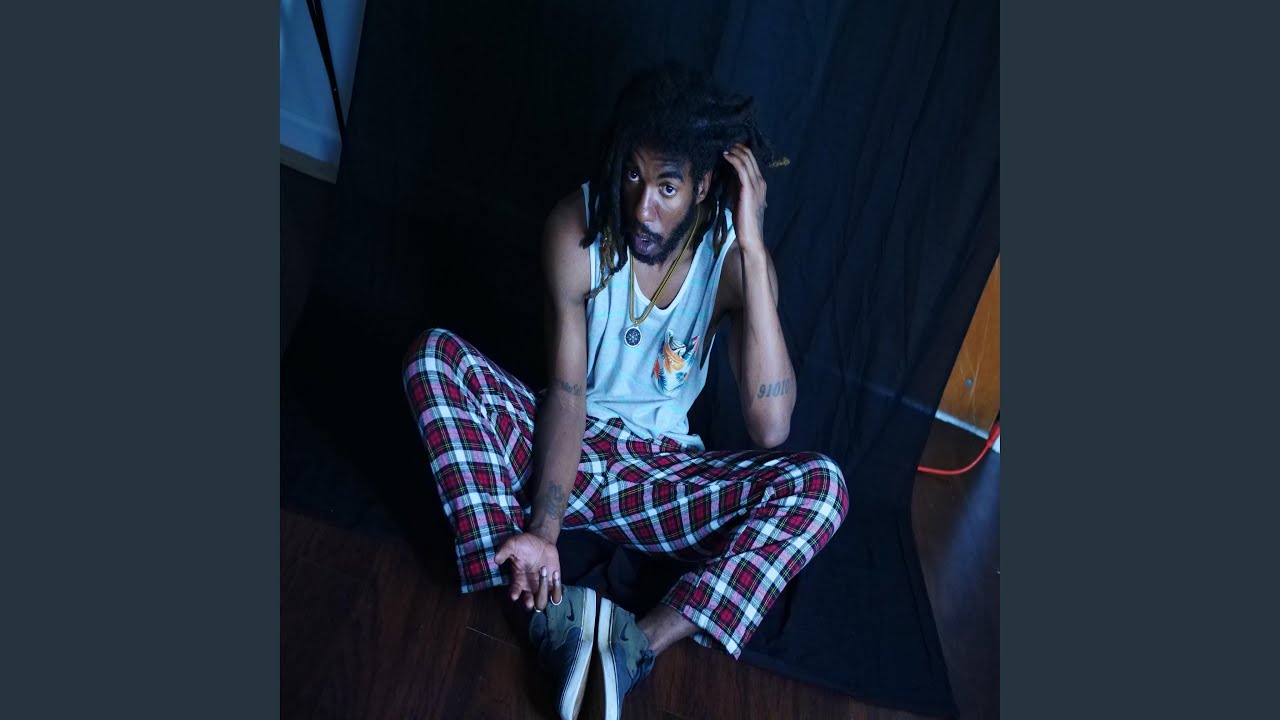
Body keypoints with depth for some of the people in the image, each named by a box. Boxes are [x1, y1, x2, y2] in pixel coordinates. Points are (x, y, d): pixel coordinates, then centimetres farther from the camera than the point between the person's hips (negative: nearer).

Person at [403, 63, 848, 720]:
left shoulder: (733, 254, -15)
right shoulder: (578, 227, -15)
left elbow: (770, 426, -28)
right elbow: (566, 390, -17)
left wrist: (753, 247, -31)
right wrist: (541, 529, -30)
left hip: (659, 470, 0)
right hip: (564, 444, 1)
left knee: (820, 485, -21)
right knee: (433, 355, -24)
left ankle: (647, 641, -31)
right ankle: (544, 609, -31)